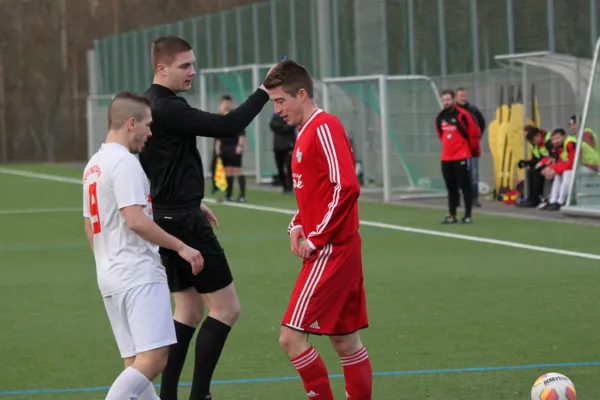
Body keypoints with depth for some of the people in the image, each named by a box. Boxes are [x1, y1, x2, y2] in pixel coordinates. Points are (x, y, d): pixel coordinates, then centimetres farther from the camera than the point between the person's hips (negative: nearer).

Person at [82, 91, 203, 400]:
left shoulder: (93, 164, 18)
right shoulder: (124, 162, -11)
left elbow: (90, 227, 24)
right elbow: (136, 220, -20)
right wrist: (181, 248, -13)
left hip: (110, 277, 10)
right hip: (139, 275, -10)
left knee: (136, 364, 8)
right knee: (153, 358, -15)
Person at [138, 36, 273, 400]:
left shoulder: (152, 105, 13)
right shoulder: (167, 108, -19)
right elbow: (227, 127, -26)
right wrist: (264, 92, -19)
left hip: (168, 216, 10)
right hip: (183, 222, -10)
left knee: (189, 309, 14)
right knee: (226, 308, -5)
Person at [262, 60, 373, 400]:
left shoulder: (324, 128, -14)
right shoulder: (306, 132, 16)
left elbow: (346, 187, -23)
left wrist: (317, 238, -18)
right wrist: (299, 225, 9)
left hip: (330, 251, -10)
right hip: (341, 252, 10)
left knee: (292, 337, -11)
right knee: (345, 340, 13)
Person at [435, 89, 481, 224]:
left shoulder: (463, 115, -11)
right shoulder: (440, 117, 7)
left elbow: (474, 134, -5)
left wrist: (472, 149, 6)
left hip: (461, 157, -6)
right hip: (446, 158, 6)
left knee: (465, 186, -4)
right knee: (451, 187, 9)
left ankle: (468, 215, -2)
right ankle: (452, 215, 13)